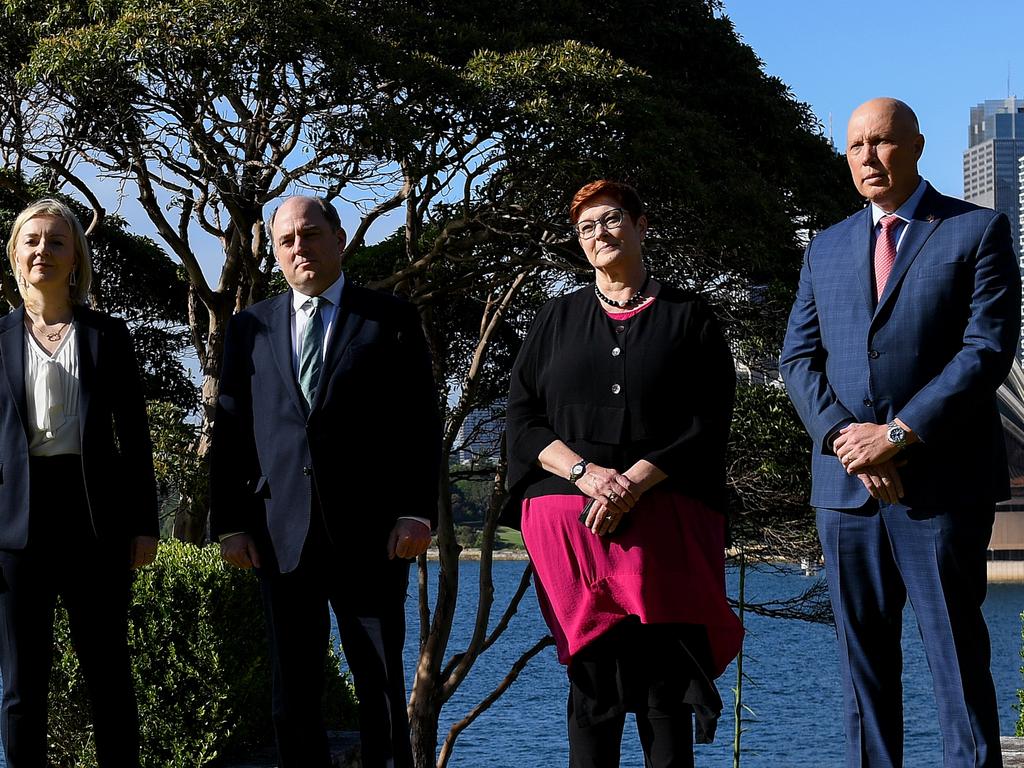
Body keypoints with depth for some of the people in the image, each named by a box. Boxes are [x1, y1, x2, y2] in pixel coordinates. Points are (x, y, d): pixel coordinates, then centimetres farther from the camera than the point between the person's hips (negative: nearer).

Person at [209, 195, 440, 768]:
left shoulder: (391, 319, 6)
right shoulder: (252, 327, 13)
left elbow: (421, 423, 1)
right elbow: (230, 431, 10)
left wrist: (416, 512, -8)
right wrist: (231, 523, 3)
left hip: (369, 531, -2)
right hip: (282, 534, 2)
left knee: (382, 684, 2)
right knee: (294, 692, 5)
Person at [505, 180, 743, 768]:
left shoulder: (687, 317, 10)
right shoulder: (558, 320, 17)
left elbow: (710, 421, 0)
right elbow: (523, 417, 9)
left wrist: (635, 480, -13)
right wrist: (584, 472, -9)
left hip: (664, 517, -2)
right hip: (569, 518, 2)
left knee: (665, 681, -8)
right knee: (592, 680, -3)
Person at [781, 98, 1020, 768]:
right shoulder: (827, 248, 16)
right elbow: (800, 358, 10)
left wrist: (898, 435, -15)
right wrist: (845, 435, -9)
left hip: (942, 480, -4)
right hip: (846, 482, 5)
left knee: (957, 656, -3)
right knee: (863, 658, 6)